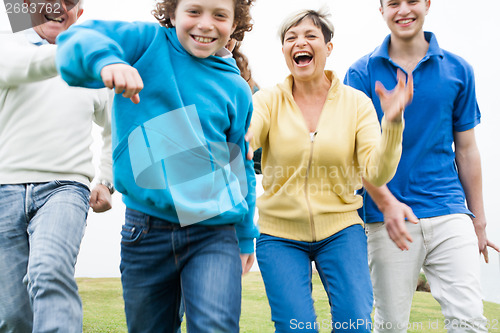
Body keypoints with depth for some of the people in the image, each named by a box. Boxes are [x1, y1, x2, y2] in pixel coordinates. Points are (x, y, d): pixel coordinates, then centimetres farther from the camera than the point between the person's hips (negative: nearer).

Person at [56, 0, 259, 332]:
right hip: (147, 228, 0)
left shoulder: (236, 89, 7)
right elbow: (76, 41, -14)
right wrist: (105, 59, -38)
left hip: (215, 232, 0)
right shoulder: (149, 41, 1)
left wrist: (246, 236, 21)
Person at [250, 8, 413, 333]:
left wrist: (392, 121, -28)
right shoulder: (269, 100, -3)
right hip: (280, 235, 0)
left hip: (340, 230, 1)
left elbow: (377, 173, -13)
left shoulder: (356, 102, -2)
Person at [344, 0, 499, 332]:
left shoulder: (458, 70, 9)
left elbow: (466, 149, 12)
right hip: (388, 216, -1)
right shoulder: (362, 72, 4)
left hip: (450, 212, 1)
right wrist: (387, 204, -16)